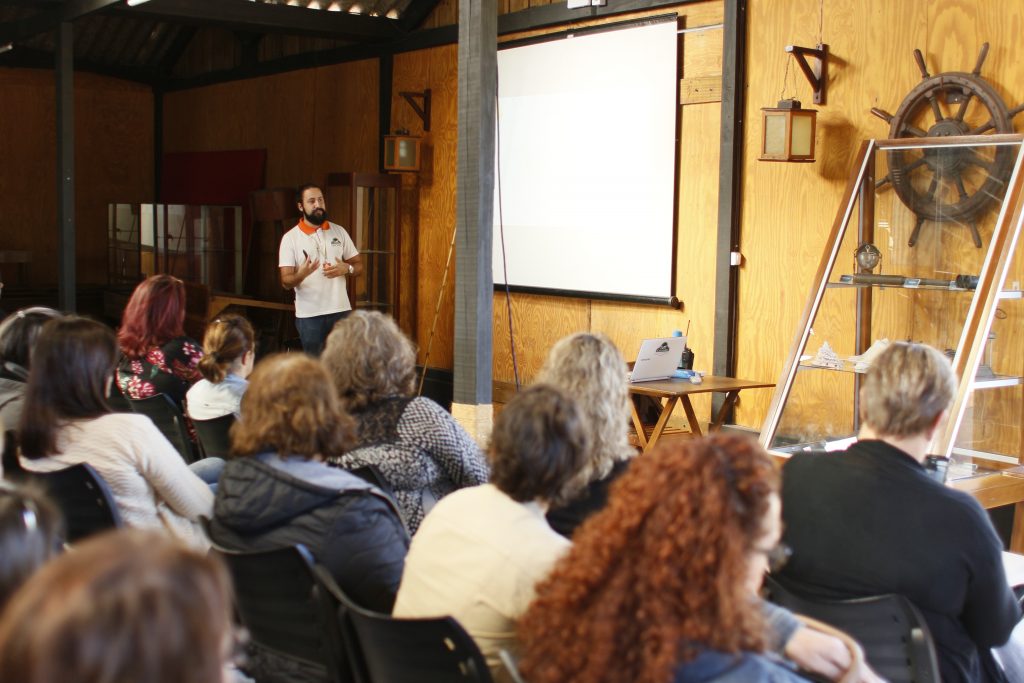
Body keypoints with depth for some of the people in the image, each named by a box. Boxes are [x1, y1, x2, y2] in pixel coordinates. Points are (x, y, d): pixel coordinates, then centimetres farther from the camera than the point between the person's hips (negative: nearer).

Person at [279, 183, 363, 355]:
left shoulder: (339, 231, 7)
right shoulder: (290, 238, -3)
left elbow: (359, 265, 11)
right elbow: (286, 282, -8)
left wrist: (346, 268, -12)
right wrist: (301, 274, -29)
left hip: (341, 311, 3)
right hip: (309, 315, -2)